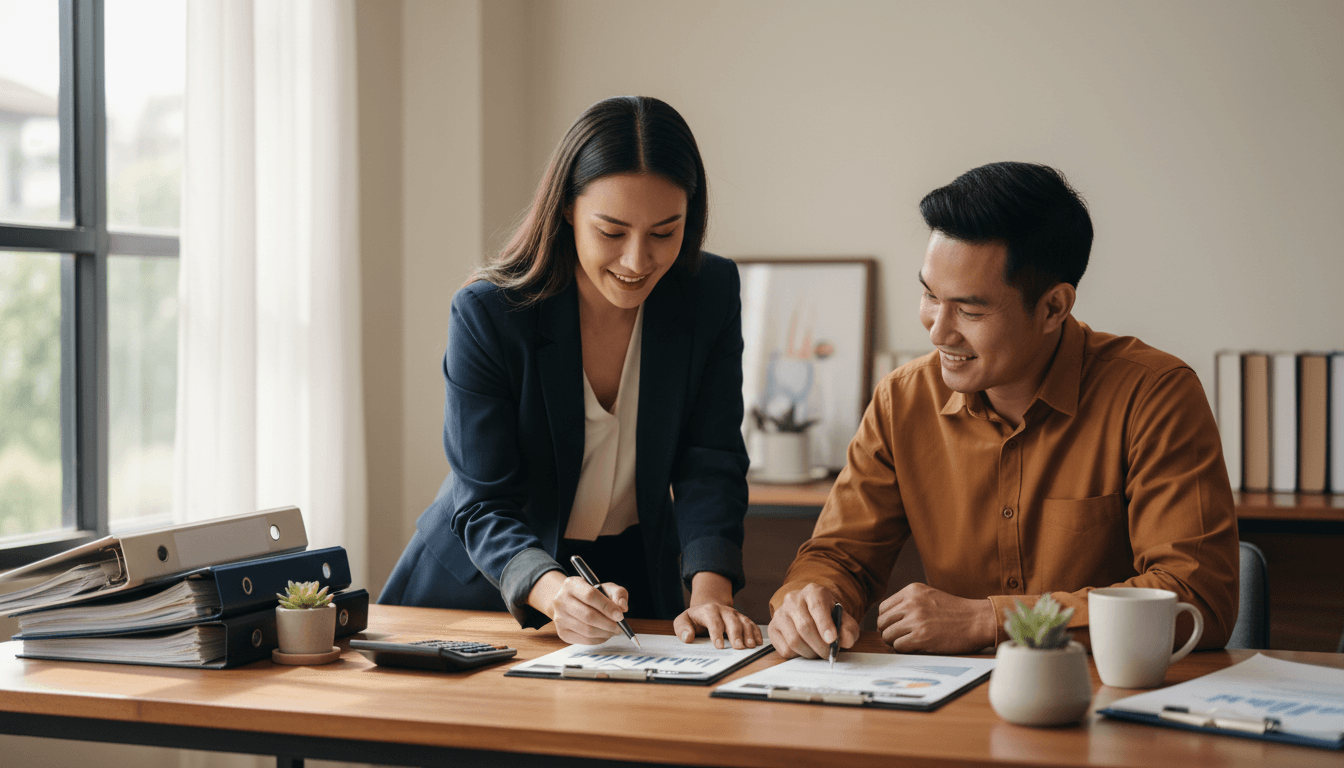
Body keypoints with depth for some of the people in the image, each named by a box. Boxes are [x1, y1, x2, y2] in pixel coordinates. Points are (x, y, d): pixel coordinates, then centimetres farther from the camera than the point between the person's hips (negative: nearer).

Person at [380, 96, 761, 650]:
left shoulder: (712, 294, -10)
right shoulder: (486, 314, -20)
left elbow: (710, 465, -10)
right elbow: (485, 505, -21)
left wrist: (710, 592, -28)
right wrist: (553, 591, -41)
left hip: (634, 579, 1)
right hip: (483, 585, -1)